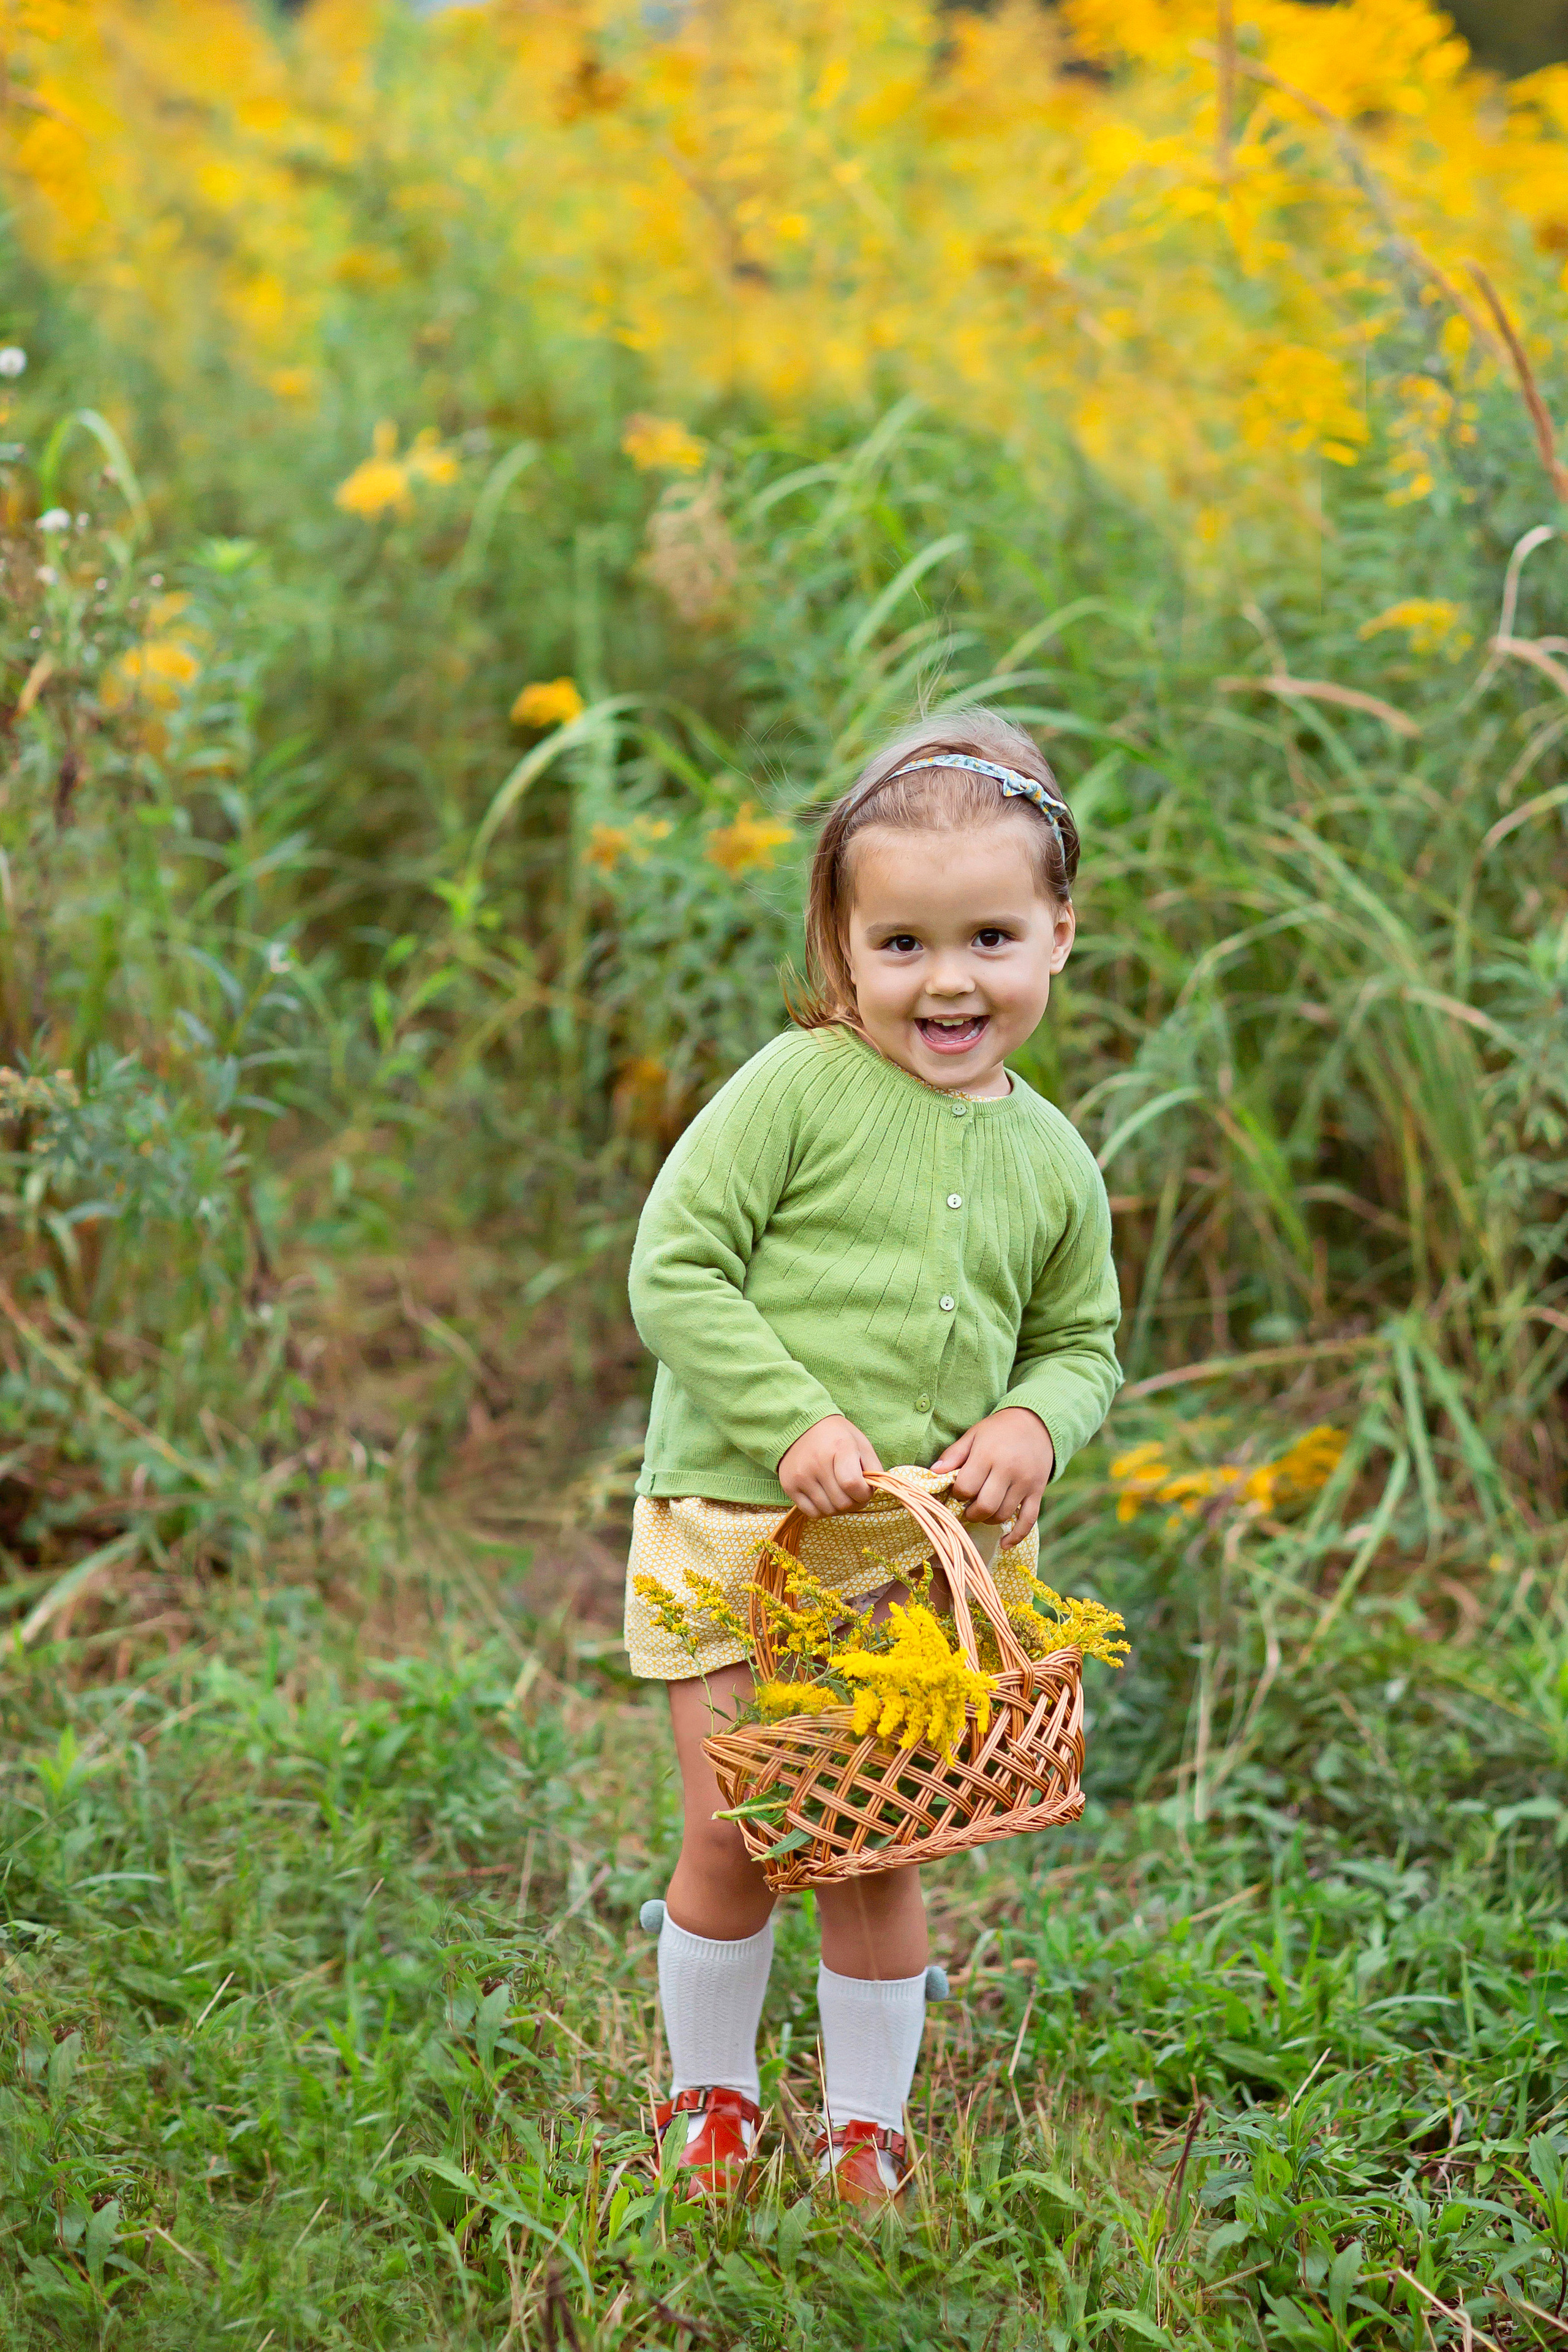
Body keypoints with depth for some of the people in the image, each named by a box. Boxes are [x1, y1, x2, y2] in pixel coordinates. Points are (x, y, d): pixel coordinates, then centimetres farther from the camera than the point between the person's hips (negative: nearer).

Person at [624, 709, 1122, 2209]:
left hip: (925, 1560, 3)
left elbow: (1082, 1340, 17)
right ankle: (710, 2098, 26)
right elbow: (675, 1267, -11)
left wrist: (1036, 1424, -6)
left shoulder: (1053, 1162, 6)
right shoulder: (797, 1087, -9)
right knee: (734, 1842, 2)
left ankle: (867, 2127, 28)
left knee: (880, 1854, 9)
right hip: (739, 1530, -3)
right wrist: (794, 1419, -20)